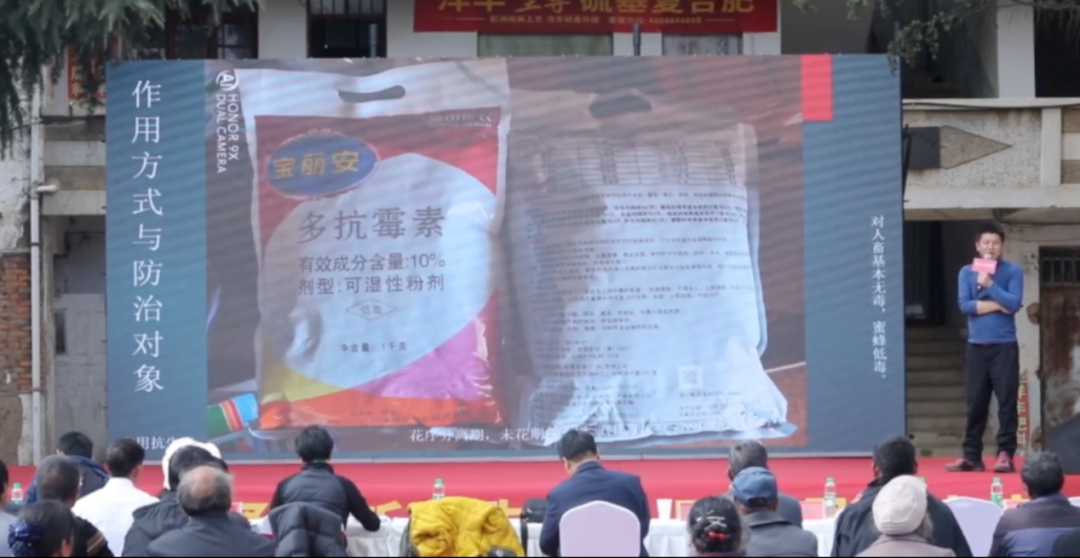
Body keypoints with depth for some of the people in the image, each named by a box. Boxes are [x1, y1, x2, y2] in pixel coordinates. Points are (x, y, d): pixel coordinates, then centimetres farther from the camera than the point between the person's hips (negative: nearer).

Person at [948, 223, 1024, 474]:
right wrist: (997, 305, -8)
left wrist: (989, 284, -13)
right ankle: (971, 456, 9)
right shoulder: (967, 272, 7)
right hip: (976, 346, 3)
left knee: (1006, 401, -5)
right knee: (975, 403, 5)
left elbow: (1014, 303, -11)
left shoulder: (1013, 271, 1)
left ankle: (1005, 454, -4)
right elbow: (964, 305, -4)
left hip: (1004, 346, -2)